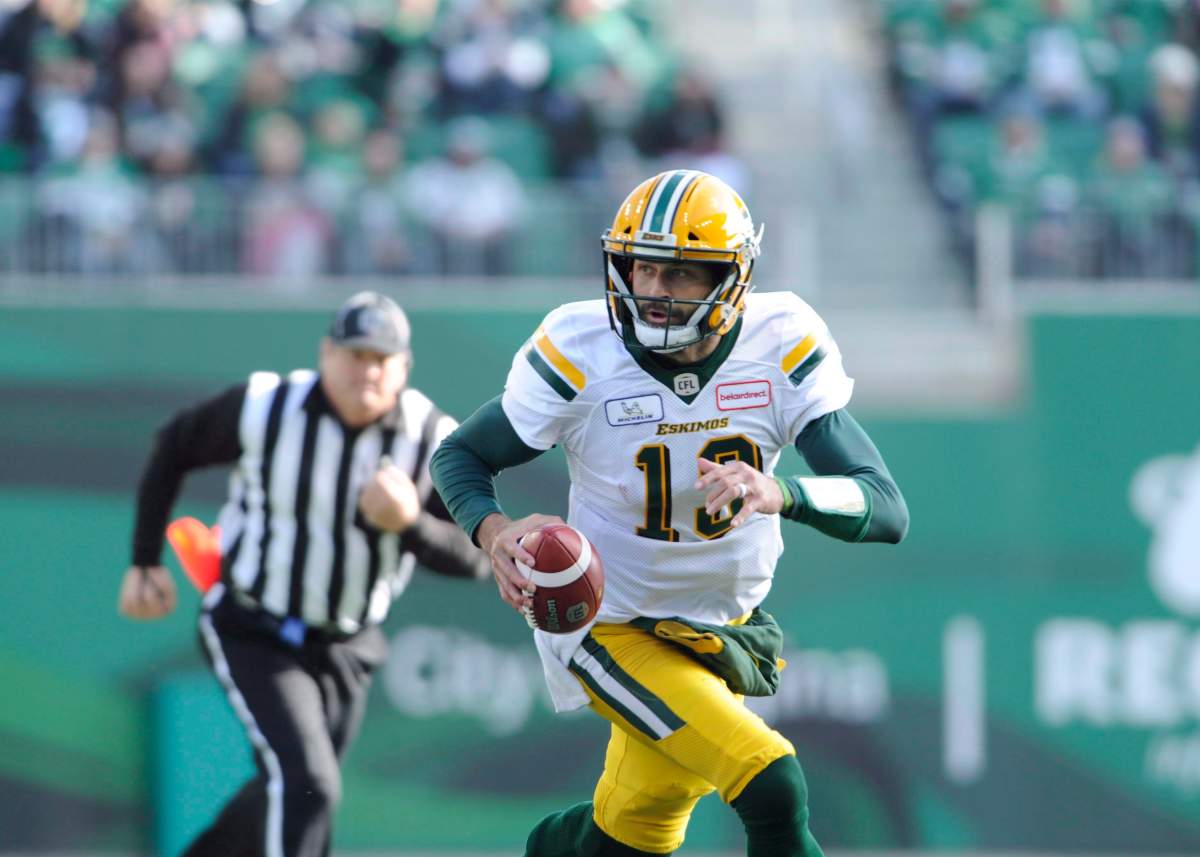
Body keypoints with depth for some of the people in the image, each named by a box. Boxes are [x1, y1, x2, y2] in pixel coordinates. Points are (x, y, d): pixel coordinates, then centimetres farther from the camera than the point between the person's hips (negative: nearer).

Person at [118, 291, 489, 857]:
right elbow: (174, 448, 1)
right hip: (251, 635, -4)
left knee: (285, 798, 19)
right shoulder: (263, 408, -16)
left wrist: (408, 523, -33)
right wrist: (143, 563, 1)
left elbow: (472, 557, -13)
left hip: (346, 649, 4)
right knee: (305, 786, -22)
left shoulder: (433, 442, -12)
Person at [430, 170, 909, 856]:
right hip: (616, 632, -4)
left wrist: (778, 493, -43)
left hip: (726, 626, 4)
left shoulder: (783, 347, -16)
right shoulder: (581, 353, -20)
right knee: (773, 788, -22)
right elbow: (459, 457, -6)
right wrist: (494, 532, -29)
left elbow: (888, 510, -23)